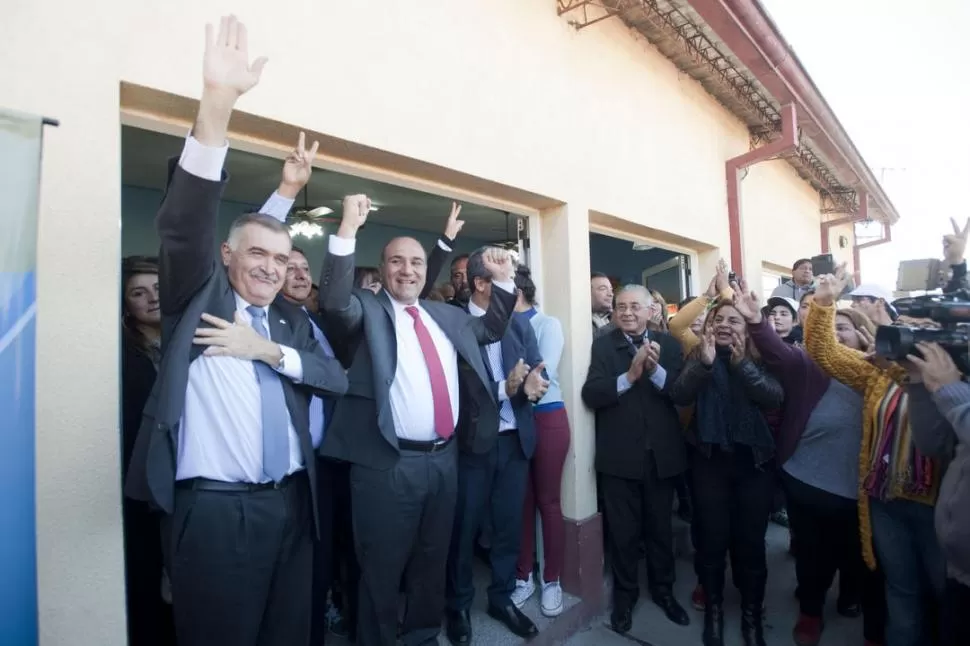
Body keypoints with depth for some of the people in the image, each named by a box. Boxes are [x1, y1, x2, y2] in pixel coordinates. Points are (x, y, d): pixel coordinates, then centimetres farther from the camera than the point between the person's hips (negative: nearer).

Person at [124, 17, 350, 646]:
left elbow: (338, 377, 1)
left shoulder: (291, 320, 11)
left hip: (292, 504, 4)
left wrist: (269, 350, -12)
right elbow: (185, 221, -15)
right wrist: (217, 103, -26)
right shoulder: (198, 299, 1)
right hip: (215, 509, -4)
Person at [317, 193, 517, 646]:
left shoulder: (447, 315, 14)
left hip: (444, 459, 6)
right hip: (387, 463, -5)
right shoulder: (368, 310, -1)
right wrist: (349, 229, -27)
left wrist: (503, 281, 12)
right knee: (381, 570, 11)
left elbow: (490, 329, 24)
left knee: (432, 564, 22)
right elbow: (335, 301, -20)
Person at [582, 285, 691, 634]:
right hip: (620, 455, -2)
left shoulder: (668, 344, 2)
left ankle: (663, 589, 41)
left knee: (661, 527, 19)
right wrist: (629, 375, -27)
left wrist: (655, 370, -25)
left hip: (662, 453, 2)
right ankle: (625, 594, 33)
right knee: (623, 530, 13)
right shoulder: (603, 345, -3)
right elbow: (591, 395, -14)